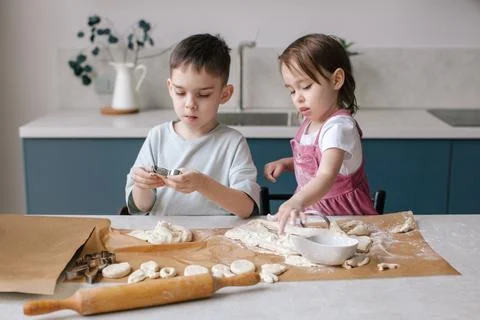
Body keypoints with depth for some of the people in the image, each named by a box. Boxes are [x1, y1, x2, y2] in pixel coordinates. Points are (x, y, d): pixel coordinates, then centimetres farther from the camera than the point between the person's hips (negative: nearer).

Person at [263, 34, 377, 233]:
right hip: (312, 208, 7)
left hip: (341, 214, -7)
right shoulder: (312, 122, 6)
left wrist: (298, 202, -57)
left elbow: (326, 176, -39)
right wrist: (284, 163, 7)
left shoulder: (338, 127, -22)